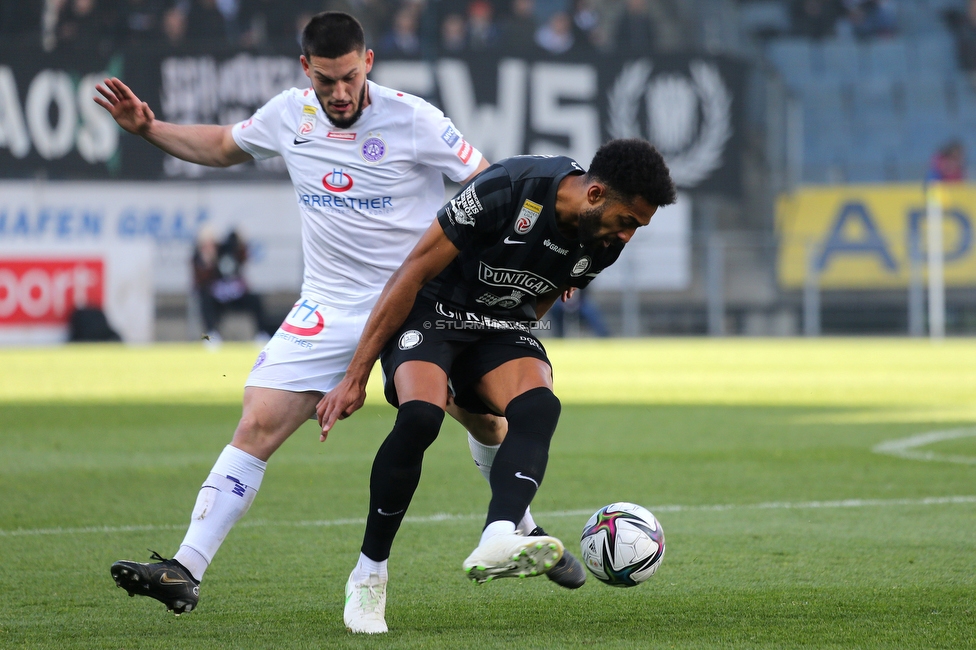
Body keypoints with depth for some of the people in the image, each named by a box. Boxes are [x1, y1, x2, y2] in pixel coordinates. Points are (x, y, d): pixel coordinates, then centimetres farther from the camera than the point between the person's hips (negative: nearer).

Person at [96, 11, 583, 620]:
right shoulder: (289, 114, -1)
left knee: (484, 417, 2)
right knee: (258, 425, -11)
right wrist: (147, 127, 8)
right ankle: (184, 572, -15)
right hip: (330, 309, 2)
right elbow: (222, 146, 19)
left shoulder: (412, 119, -12)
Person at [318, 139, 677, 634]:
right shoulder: (509, 190, -26)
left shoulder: (605, 242, -7)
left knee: (538, 406, -28)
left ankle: (498, 542, -50)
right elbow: (411, 276, -19)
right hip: (430, 312, -5)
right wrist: (356, 377, -18)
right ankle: (368, 575, -16)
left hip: (502, 329, 5)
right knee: (420, 415, -32)